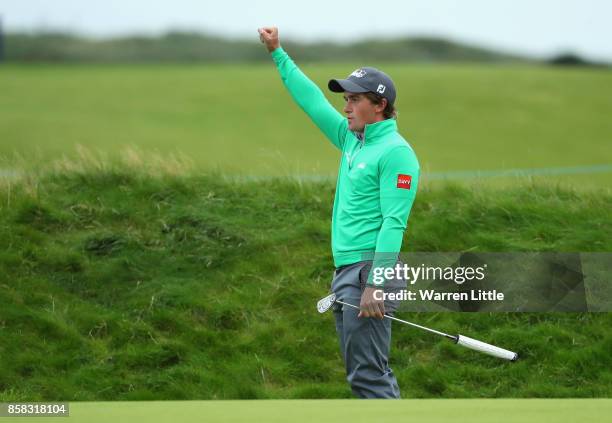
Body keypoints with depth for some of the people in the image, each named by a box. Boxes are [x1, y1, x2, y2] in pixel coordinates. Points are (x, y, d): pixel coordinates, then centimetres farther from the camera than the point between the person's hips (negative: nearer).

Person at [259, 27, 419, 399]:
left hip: (369, 272, -9)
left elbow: (394, 223, -18)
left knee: (368, 374, -11)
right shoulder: (352, 139, 14)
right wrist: (278, 54, 28)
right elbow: (313, 101, 26)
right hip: (345, 271, 9)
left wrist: (375, 284, -24)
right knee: (365, 371, 10)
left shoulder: (396, 152, -12)